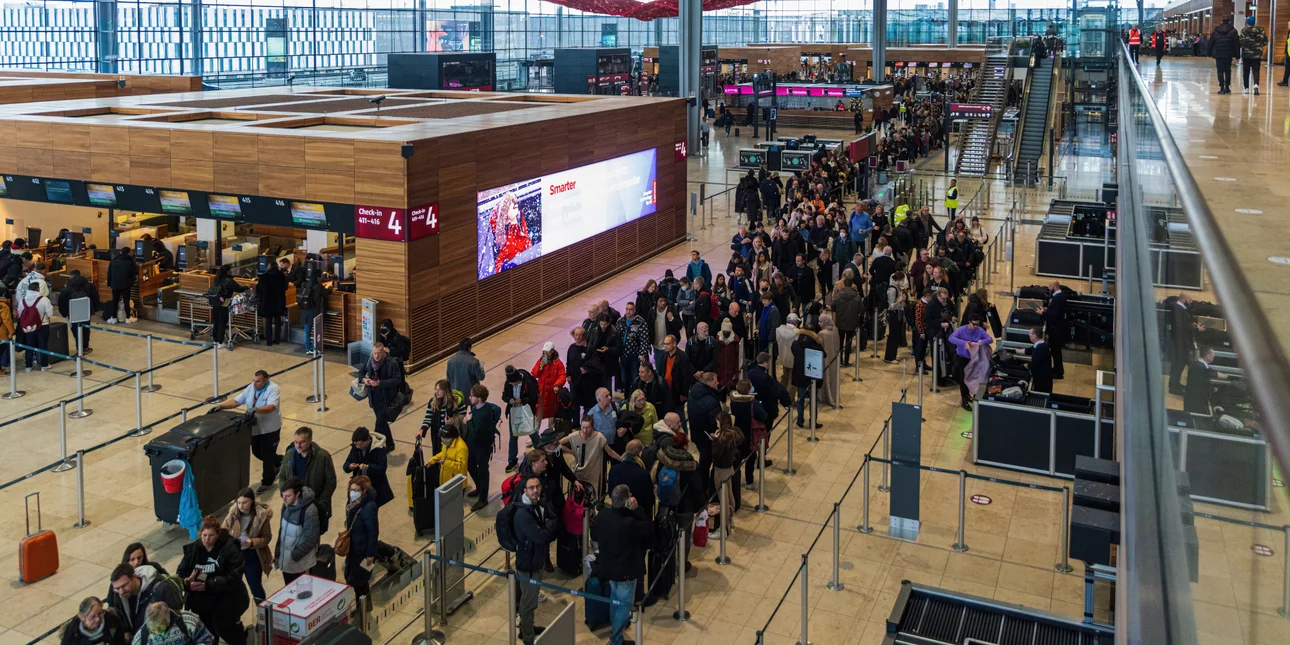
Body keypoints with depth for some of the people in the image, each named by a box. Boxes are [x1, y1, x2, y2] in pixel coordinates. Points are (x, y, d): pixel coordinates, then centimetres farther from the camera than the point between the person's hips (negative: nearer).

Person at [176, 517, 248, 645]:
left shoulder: (230, 548, -14)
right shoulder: (192, 549, 0)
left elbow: (234, 577, -21)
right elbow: (179, 576, -3)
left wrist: (208, 585, -30)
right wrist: (187, 582, -27)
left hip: (225, 602, -4)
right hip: (201, 603, 4)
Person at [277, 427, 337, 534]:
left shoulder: (323, 456, -16)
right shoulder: (289, 454, -5)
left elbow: (331, 482, -9)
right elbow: (282, 478, 8)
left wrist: (320, 504, -12)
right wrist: (285, 495, -6)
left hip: (315, 506, -3)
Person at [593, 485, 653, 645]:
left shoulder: (601, 517, -11)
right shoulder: (630, 522, -34)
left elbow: (594, 536, 5)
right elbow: (649, 528, -19)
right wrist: (637, 509, -24)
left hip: (608, 566, 7)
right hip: (626, 570, -7)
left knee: (615, 597, 29)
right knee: (625, 604, 10)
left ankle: (615, 626, 50)